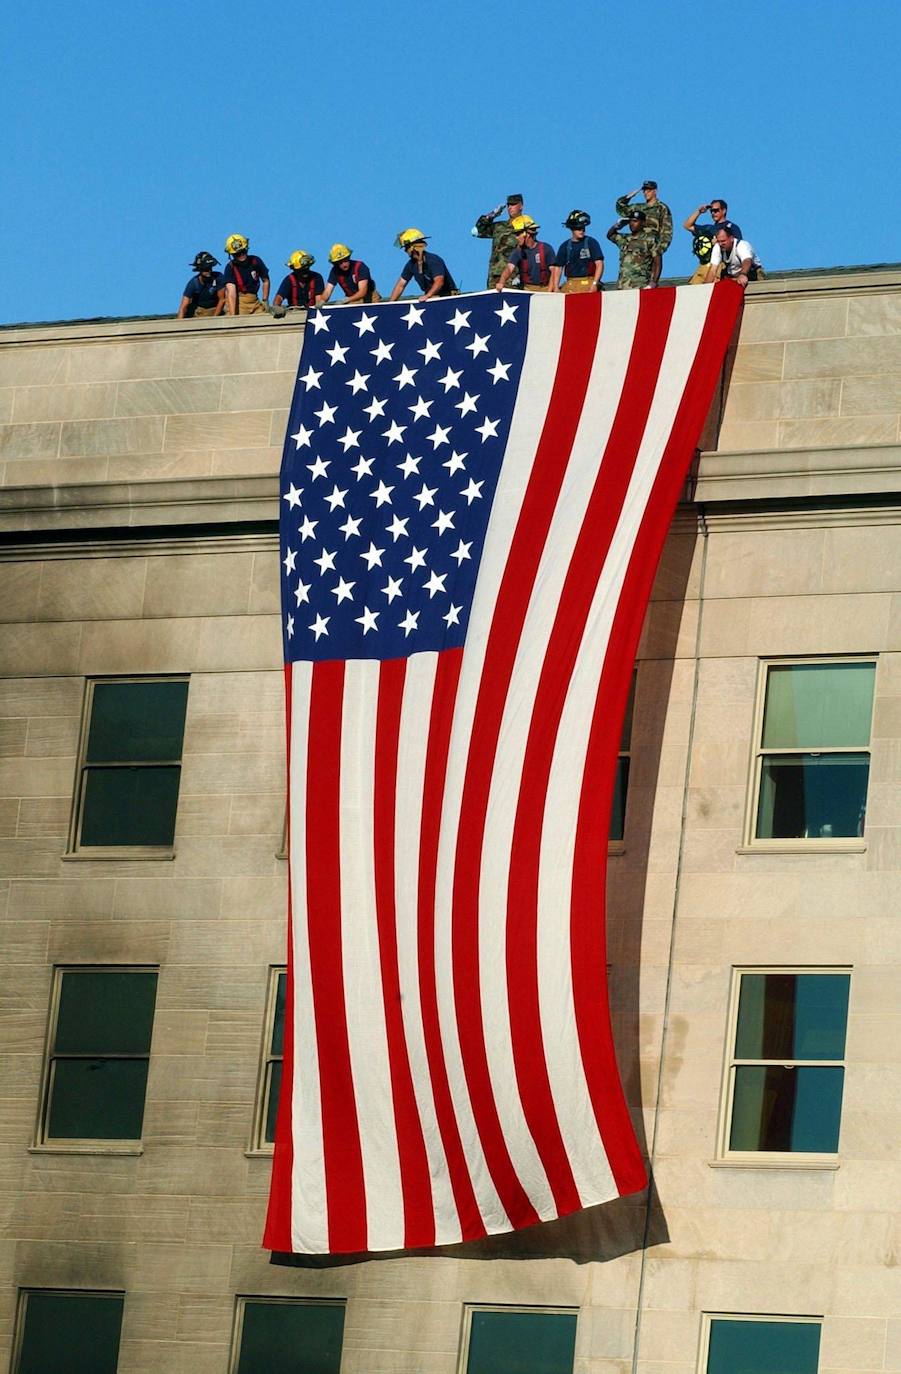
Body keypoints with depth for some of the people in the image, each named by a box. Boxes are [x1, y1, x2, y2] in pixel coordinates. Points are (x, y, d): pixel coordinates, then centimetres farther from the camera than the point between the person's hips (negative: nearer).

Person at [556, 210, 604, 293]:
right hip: (570, 286, 3)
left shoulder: (591, 243, 3)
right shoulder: (565, 247, 13)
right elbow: (559, 267, 16)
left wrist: (595, 284, -13)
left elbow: (599, 264, -3)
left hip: (588, 284, -3)